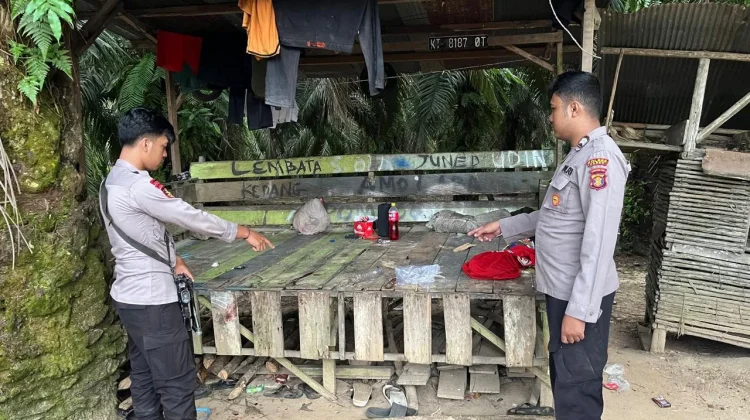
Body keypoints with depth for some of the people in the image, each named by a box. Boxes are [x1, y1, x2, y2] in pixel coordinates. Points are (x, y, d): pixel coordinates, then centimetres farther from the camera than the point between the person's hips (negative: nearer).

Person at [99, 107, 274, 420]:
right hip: (151, 300, -10)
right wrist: (246, 233, -8)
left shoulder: (114, 182, 10)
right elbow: (191, 218, -18)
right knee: (177, 383, 0)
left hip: (131, 296, 10)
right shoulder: (138, 185, -22)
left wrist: (174, 261, 11)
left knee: (144, 378, 17)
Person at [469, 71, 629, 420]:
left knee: (576, 388, 3)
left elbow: (599, 244, -25)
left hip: (581, 297, -10)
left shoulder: (600, 158, -20)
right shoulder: (579, 155, 13)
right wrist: (504, 227, 22)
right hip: (563, 290, 10)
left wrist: (579, 310, -24)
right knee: (564, 378, 21)